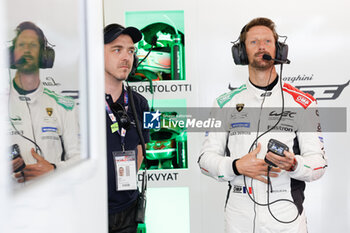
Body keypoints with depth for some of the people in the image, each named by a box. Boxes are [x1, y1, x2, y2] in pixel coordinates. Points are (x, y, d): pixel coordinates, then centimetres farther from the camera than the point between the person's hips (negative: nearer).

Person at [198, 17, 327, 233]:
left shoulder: (302, 102, -1)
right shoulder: (226, 103, 2)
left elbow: (319, 162, -2)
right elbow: (206, 158, 2)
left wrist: (292, 165, -23)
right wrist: (237, 167, -16)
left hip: (286, 215, -1)